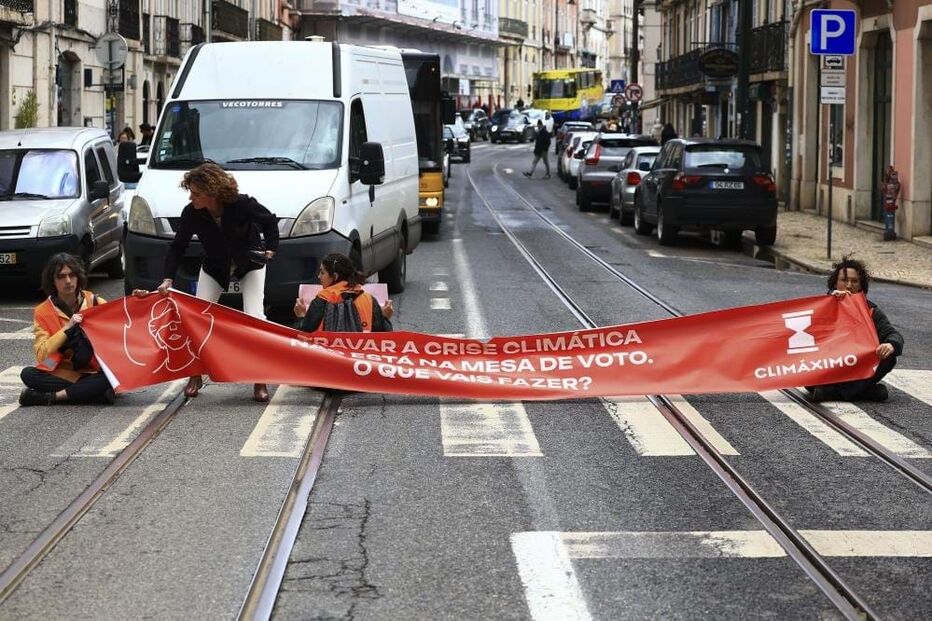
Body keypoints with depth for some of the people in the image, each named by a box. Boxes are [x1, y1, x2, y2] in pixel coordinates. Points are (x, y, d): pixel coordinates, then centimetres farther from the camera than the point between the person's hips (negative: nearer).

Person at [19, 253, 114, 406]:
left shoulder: (95, 302, 1)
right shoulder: (43, 312, -1)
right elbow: (41, 353, -9)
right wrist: (67, 328, -18)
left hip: (94, 372, 0)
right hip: (59, 374, 0)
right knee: (28, 374, -26)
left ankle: (50, 397, -25)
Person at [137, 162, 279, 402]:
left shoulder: (242, 205, -33)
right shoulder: (191, 213, -26)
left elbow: (270, 220, -13)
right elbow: (177, 247, -15)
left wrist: (270, 249, -24)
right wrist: (168, 279, -24)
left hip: (250, 264, -3)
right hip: (214, 267, 3)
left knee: (255, 318, -14)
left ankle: (260, 382, -4)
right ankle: (195, 377, 11)